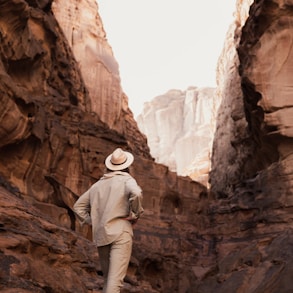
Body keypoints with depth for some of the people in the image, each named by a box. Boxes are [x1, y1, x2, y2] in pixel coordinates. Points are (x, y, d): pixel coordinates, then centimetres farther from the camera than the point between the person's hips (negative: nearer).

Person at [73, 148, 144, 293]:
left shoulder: (97, 184, 18)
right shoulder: (127, 180, 1)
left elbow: (78, 206, 20)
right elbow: (136, 193, -22)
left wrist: (92, 222, 15)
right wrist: (135, 215, -7)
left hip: (100, 236, 6)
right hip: (120, 233, -5)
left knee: (107, 278, 18)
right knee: (115, 279, -10)